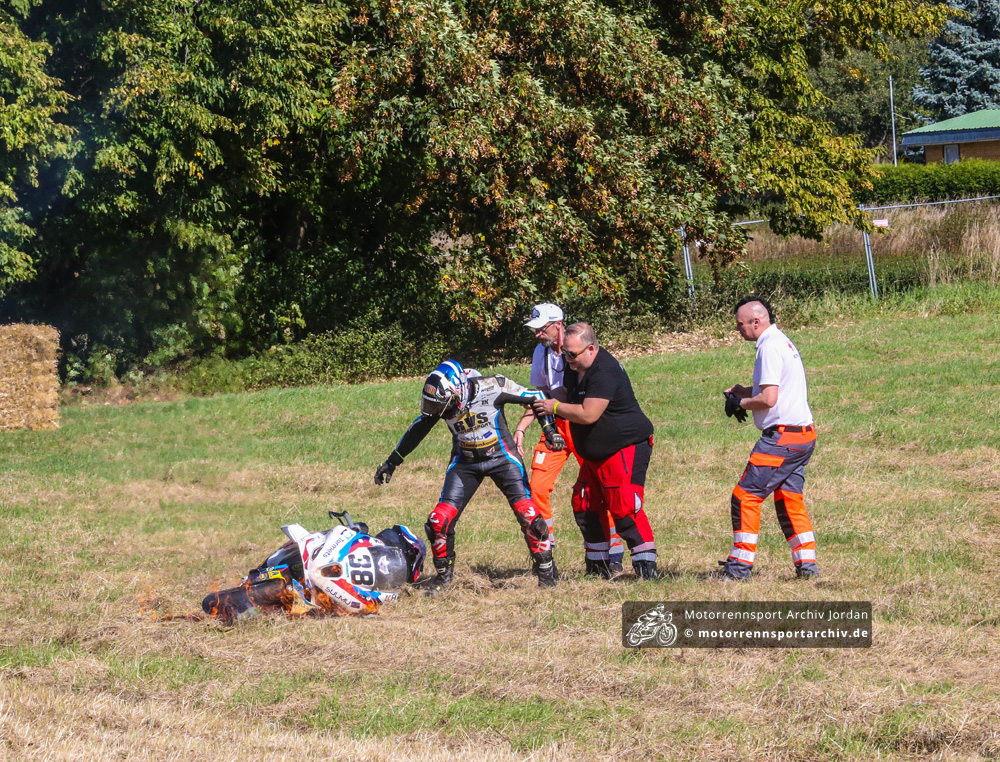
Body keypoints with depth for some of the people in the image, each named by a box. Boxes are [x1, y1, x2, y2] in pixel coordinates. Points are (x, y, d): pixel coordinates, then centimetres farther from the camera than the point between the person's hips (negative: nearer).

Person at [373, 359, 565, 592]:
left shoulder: (493, 387, -22)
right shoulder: (441, 400, -11)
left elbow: (536, 397, -8)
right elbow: (417, 430, 5)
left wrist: (549, 429, -13)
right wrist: (392, 462, 8)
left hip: (501, 457, -3)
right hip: (465, 463, 3)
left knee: (527, 512, -15)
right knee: (440, 520, -9)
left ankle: (545, 570, 3)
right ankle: (443, 575, 12)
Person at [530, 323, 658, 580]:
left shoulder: (604, 373, -24)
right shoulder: (575, 369, 7)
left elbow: (588, 414, -28)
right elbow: (570, 398, 25)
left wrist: (555, 407, -15)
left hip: (626, 448, -11)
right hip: (595, 453, 11)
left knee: (624, 508, -17)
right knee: (585, 506, 12)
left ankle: (646, 566, -14)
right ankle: (598, 565, 22)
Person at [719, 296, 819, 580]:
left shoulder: (770, 348, -14)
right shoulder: (783, 342, 17)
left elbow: (769, 399, -21)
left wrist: (740, 403, -4)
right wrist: (743, 392, 14)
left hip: (782, 437, -10)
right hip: (804, 436, 10)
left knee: (746, 496, -5)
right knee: (789, 500, 16)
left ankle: (740, 565, -4)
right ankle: (806, 564, 13)